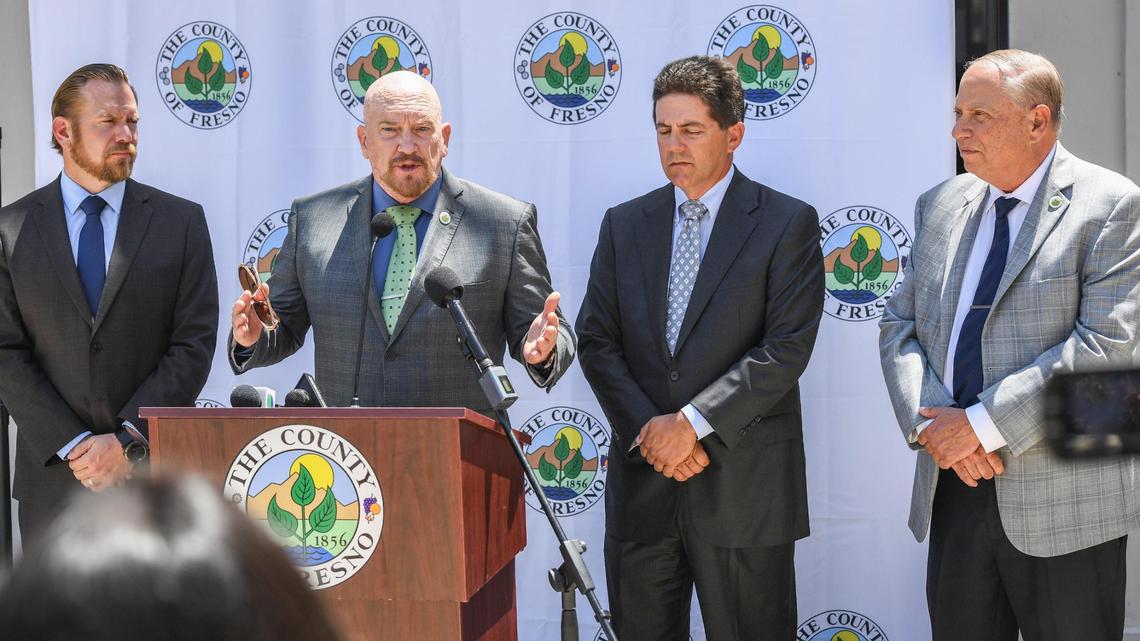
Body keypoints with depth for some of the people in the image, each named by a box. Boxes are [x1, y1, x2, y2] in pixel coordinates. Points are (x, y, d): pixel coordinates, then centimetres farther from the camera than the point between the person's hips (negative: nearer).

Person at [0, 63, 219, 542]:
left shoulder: (181, 221, 3)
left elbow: (195, 344, -3)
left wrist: (128, 440, -12)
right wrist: (73, 447, -11)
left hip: (157, 470, 0)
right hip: (53, 478, 0)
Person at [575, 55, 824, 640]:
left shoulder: (787, 224, -1)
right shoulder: (625, 225, 12)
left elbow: (787, 348, -10)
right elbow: (596, 341, 7)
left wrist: (693, 422, -16)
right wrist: (647, 430, -9)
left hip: (742, 483, -4)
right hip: (641, 481, 4)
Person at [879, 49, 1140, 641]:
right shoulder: (941, 207, 13)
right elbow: (900, 325, 11)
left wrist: (983, 425, -18)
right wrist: (928, 422, -9)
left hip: (1064, 502, -5)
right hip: (955, 486, 5)